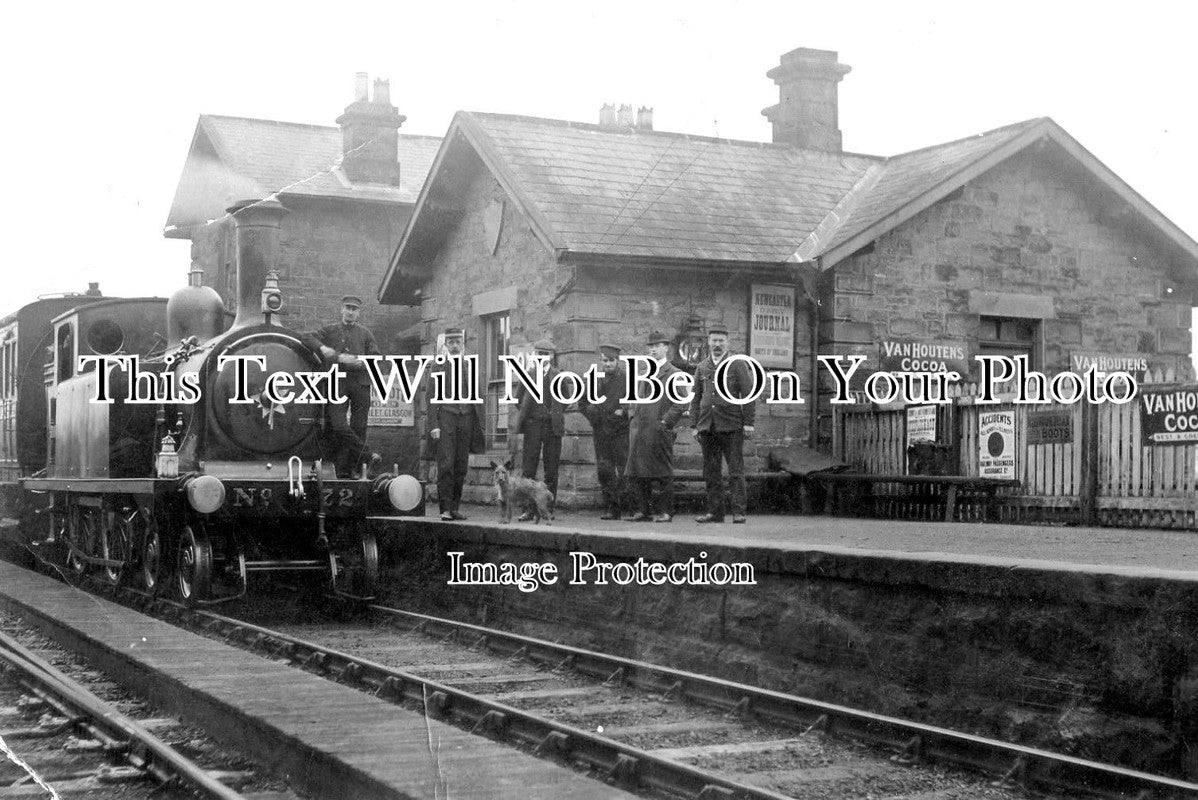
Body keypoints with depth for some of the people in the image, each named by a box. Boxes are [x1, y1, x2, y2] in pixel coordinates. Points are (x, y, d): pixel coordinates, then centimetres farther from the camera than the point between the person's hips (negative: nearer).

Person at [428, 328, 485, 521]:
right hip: (445, 419, -3)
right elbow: (432, 400, 1)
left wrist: (480, 426, 8)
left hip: (466, 420, 3)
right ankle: (445, 509, -12)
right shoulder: (437, 369, 6)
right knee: (446, 465, -11)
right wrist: (433, 426, -9)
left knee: (461, 467, 3)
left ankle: (455, 507, 10)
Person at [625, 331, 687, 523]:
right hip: (638, 431, 6)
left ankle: (664, 511, 4)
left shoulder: (674, 374, -1)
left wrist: (664, 423, -12)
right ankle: (646, 510, 14)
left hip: (659, 432, -6)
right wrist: (634, 419, 13)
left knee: (661, 474, -3)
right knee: (638, 474, 6)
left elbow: (680, 405, -7)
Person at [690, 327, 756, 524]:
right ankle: (714, 511, 10)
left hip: (731, 426, -4)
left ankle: (738, 512, -3)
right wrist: (695, 424, 10)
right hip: (707, 427, 4)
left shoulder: (738, 365, 3)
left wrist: (748, 423, -7)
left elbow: (749, 394, -1)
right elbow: (696, 398, 17)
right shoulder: (701, 367, 14)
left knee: (736, 471, -4)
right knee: (711, 472, 5)